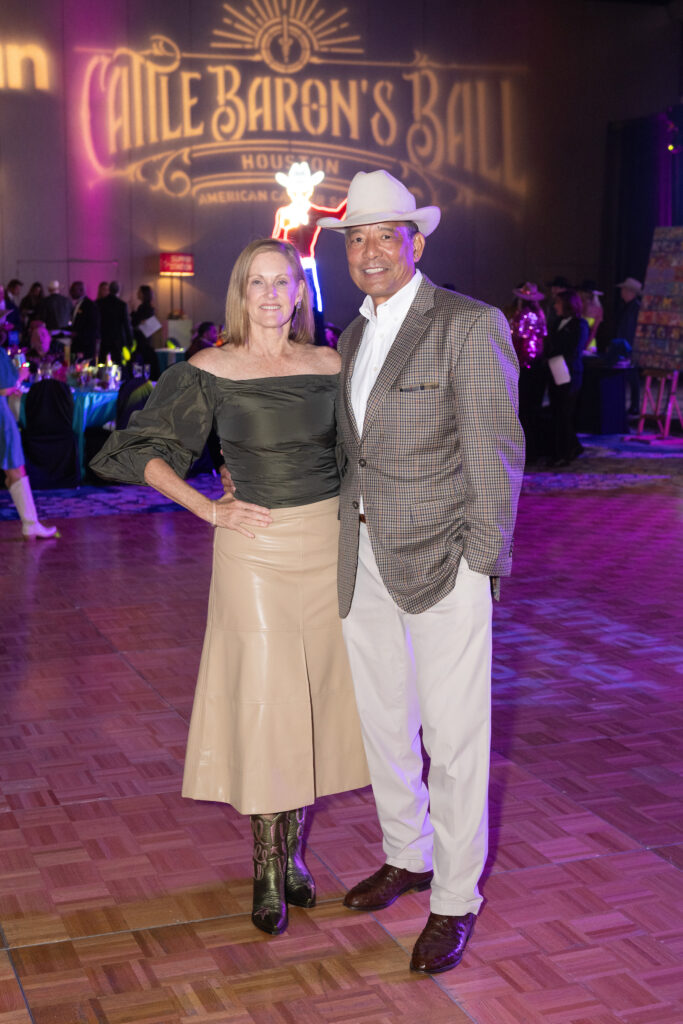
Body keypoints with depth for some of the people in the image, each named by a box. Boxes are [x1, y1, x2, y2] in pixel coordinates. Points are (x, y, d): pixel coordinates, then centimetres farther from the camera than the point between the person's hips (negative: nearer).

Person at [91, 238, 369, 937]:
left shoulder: (329, 365, 5)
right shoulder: (209, 371, -4)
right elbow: (138, 449, -2)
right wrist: (210, 510, -7)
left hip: (330, 543, 3)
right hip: (256, 547, -3)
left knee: (315, 696, 9)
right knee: (262, 702, 0)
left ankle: (293, 848, 25)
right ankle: (268, 870, 15)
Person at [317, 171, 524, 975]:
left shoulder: (470, 326, -11)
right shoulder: (353, 336, 12)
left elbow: (495, 451, -12)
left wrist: (482, 562, -13)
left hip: (442, 560, -7)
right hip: (363, 557, 7)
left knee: (453, 734, 0)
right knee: (382, 719, 17)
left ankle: (455, 898, 16)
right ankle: (407, 855, 37)